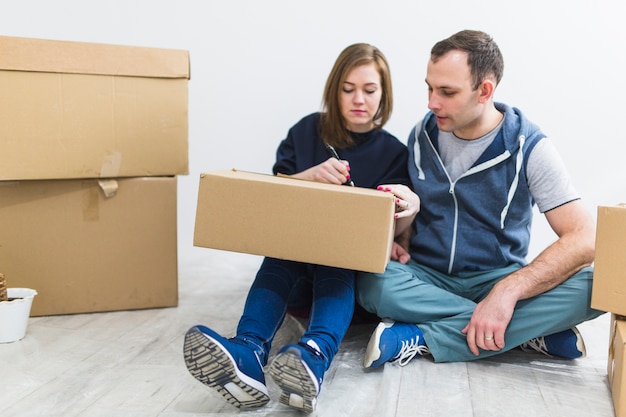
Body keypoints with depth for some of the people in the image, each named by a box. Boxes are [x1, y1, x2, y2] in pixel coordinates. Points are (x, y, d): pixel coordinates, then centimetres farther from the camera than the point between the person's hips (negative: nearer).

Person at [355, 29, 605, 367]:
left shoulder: (529, 148, -10)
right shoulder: (422, 135, 0)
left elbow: (583, 238, -19)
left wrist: (507, 290, -31)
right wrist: (401, 242, -12)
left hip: (497, 279, -1)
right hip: (427, 277, 2)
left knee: (592, 284, -29)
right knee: (373, 282, -32)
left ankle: (421, 339, -26)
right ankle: (529, 330, -20)